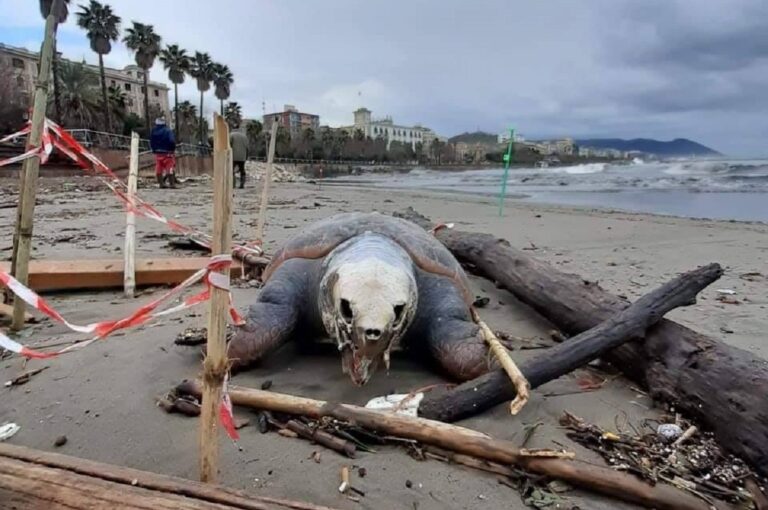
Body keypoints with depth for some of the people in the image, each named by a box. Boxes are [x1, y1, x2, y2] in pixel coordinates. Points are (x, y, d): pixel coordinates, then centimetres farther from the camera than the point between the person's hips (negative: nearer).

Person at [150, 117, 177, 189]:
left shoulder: (153, 131, 7)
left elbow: (151, 143, 10)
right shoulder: (167, 130, -9)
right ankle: (172, 183, -4)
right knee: (169, 168, -3)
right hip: (167, 152, -5)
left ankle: (161, 183, 11)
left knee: (159, 169, 9)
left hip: (157, 153, 5)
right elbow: (172, 141, -19)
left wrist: (154, 150, 20)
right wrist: (173, 149, -5)